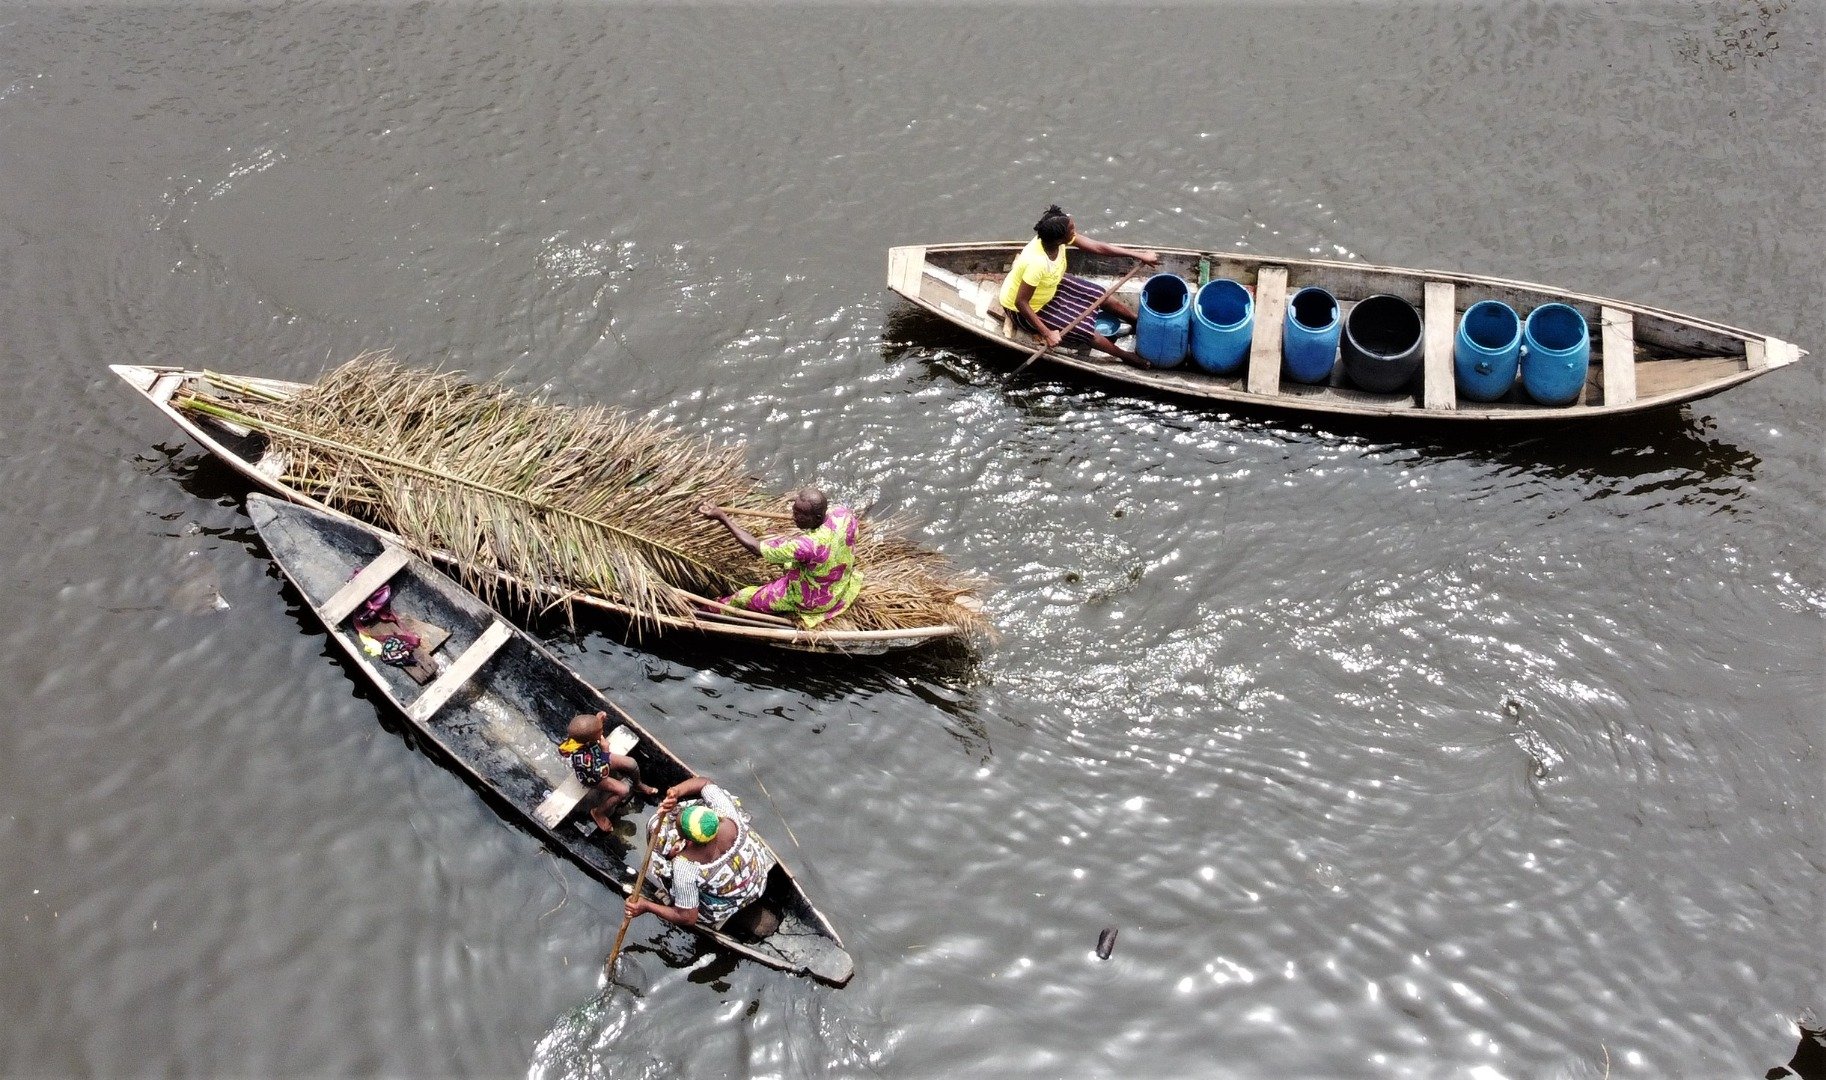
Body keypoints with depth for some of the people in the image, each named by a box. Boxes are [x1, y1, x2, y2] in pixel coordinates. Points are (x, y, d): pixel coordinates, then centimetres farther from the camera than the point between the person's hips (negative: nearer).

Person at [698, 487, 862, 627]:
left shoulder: (807, 544, -41)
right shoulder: (845, 513, -24)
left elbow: (756, 547, -28)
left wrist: (722, 517, -24)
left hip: (815, 600, -6)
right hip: (842, 586, 6)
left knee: (744, 598, 8)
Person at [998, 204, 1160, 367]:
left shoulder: (1056, 237, -22)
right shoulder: (1037, 262, -43)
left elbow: (1098, 247, -14)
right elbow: (1021, 302, -34)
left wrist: (1140, 255, -15)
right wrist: (1046, 333, -31)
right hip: (1024, 309, -8)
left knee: (1098, 295, 7)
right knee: (1082, 328, -9)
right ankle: (1127, 356, 11)